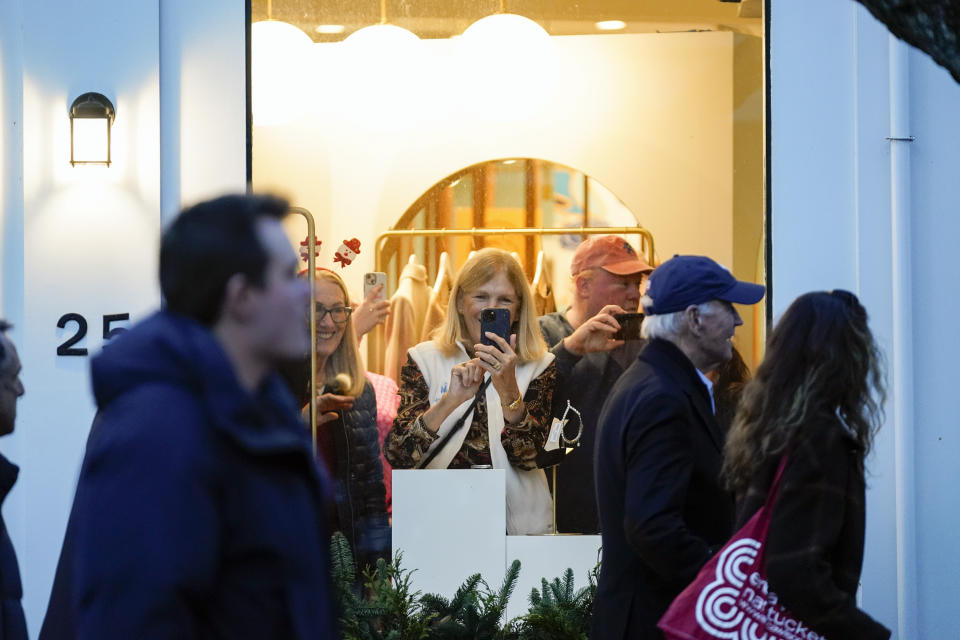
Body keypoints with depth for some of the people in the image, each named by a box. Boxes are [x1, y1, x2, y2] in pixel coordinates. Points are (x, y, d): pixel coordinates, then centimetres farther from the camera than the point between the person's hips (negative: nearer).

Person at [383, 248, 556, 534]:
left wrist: (509, 391, -22)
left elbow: (527, 457, -6)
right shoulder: (424, 360, 6)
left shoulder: (540, 367, 6)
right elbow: (396, 455, -7)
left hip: (517, 524, 0)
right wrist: (448, 402, -23)